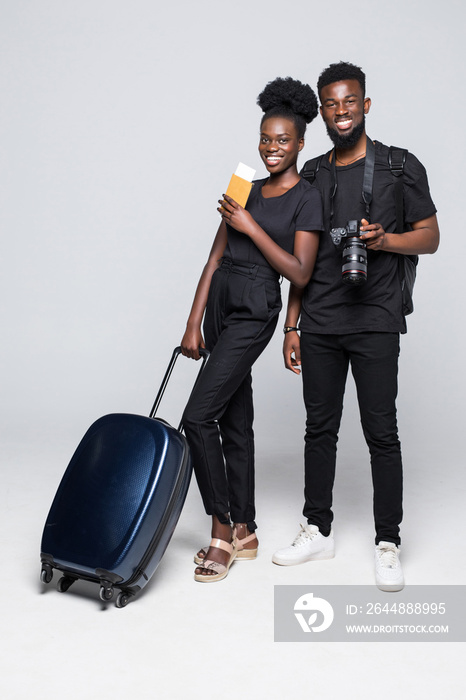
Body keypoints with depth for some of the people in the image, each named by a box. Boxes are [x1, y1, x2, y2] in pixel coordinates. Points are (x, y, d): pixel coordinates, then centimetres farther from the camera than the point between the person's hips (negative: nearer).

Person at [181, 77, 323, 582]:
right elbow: (215, 260, 9)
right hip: (220, 306, 7)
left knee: (198, 416, -14)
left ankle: (221, 531, 1)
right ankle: (244, 532, 21)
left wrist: (251, 227, -14)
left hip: (254, 312, -7)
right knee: (235, 422, 10)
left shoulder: (307, 199, -4)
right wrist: (193, 323, 4)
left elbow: (300, 274, -12)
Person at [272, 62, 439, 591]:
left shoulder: (401, 167, 3)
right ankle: (318, 530, 23)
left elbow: (429, 236, 4)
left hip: (375, 323, -3)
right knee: (319, 428, 9)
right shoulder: (312, 176, 13)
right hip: (319, 325, 4)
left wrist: (384, 239, -16)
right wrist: (292, 327, 10)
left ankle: (388, 543, 12)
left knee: (381, 432, -1)